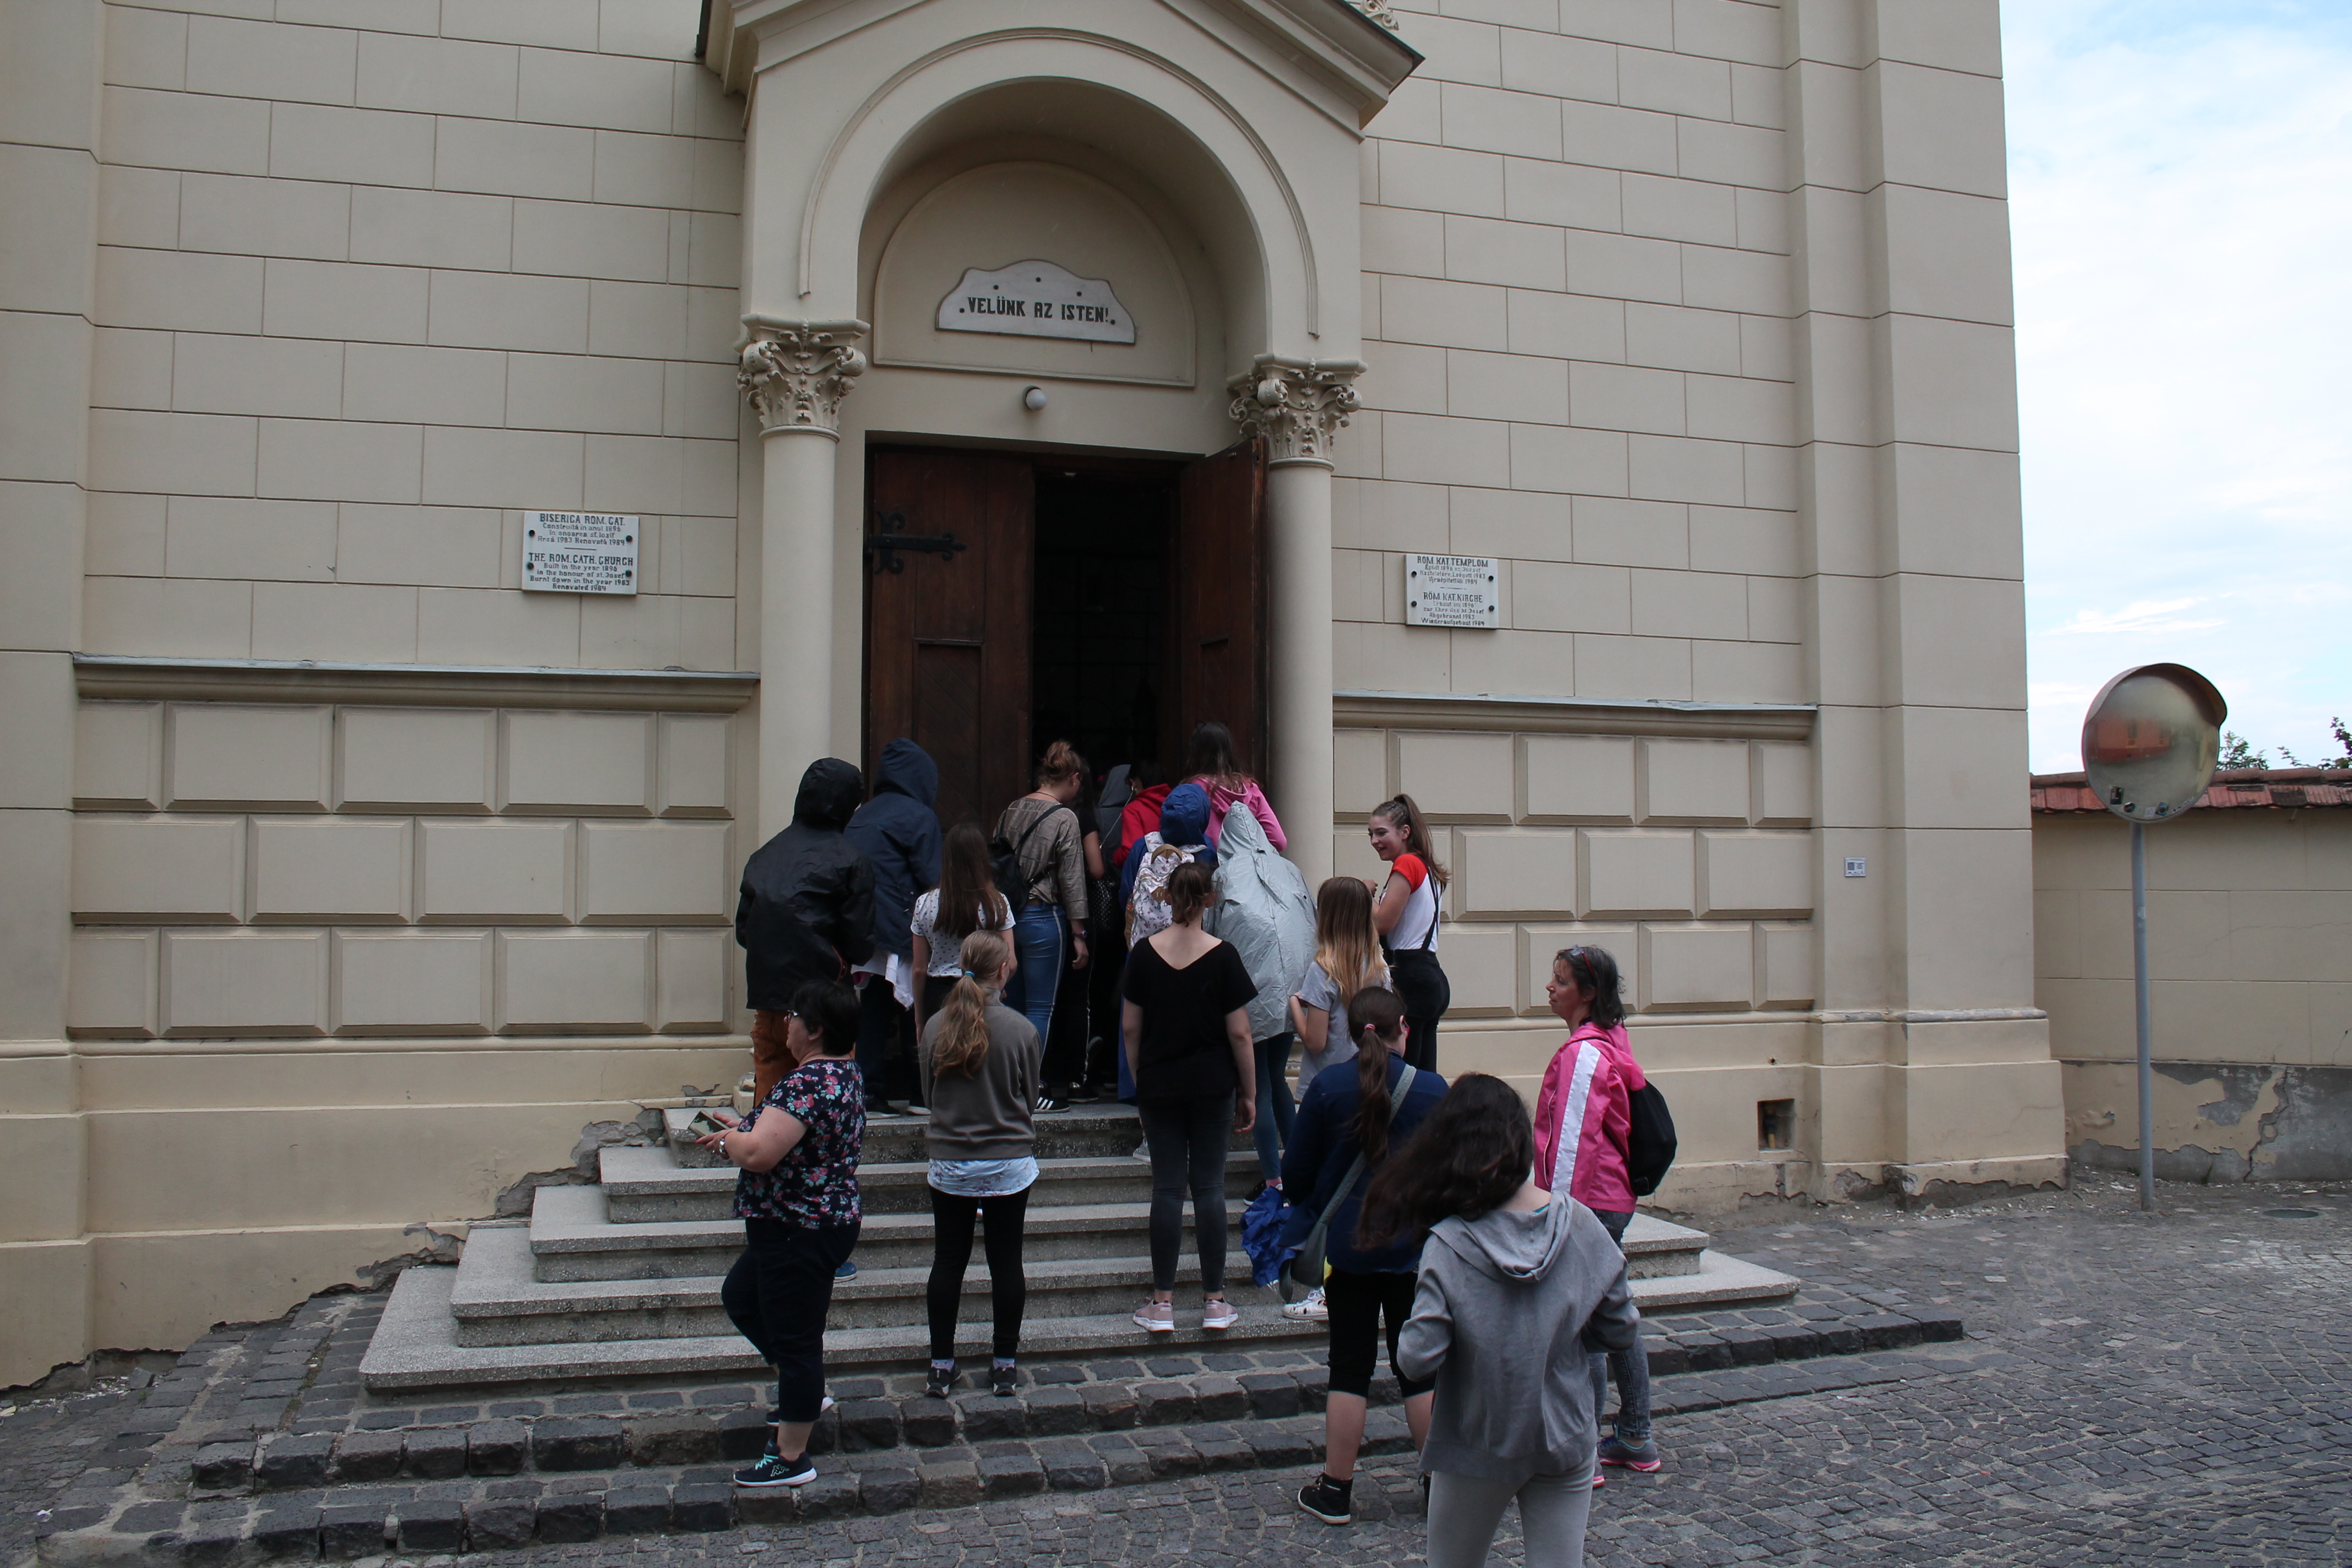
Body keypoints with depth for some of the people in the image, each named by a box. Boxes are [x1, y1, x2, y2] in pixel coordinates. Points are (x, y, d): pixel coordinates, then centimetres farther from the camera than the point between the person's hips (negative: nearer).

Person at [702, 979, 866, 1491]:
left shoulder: (807, 1084, -26)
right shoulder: (845, 1073, 7)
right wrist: (745, 1131, 7)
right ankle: (804, 1391, 36)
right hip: (828, 1219, 11)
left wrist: (727, 1141, -12)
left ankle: (791, 1458, 14)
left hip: (800, 1233, -11)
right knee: (740, 1297, 27)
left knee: (794, 1338, 1)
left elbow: (758, 1155, -33)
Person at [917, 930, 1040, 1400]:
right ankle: (1004, 1366, 17)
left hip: (949, 1163, 2)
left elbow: (928, 1095, 6)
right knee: (1006, 1261, 9)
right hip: (1010, 1163, -1)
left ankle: (941, 1366, 16)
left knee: (948, 1261, 11)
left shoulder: (936, 1025, -6)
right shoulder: (1020, 1029, -12)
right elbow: (1031, 1098, 1)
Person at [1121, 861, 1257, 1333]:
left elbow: (1130, 1027, 2)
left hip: (1158, 1086, 1)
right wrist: (1249, 1094, 3)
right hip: (1212, 1086, -1)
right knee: (1209, 1187, 5)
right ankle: (1214, 1301, 10)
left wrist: (1139, 1081, 14)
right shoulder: (1222, 956, -7)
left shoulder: (1144, 954, -2)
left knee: (1167, 1188, 5)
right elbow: (1239, 1033, -6)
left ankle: (1163, 1303, 7)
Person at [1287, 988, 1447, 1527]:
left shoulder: (1327, 1086, -8)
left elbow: (1297, 1174, -2)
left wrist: (1318, 1211, 19)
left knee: (1350, 1367, 7)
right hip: (1415, 1249, 0)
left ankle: (1336, 1490, 13)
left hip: (1347, 1246, 0)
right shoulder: (1432, 1089, -8)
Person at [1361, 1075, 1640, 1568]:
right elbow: (1623, 1332, -2)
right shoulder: (1581, 1225, -11)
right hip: (1567, 1441, 2)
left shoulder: (1449, 1245, -20)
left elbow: (1417, 1361, -21)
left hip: (1478, 1448, -2)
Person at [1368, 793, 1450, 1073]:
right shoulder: (1426, 866, 19)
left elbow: (1383, 922, -15)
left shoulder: (1406, 864, -9)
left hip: (1409, 979, -10)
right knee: (1425, 1074, 9)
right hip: (1432, 977, 10)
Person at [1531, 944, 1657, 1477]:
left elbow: (1574, 1141, -21)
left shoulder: (1584, 1053, -18)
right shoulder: (1610, 1043, 12)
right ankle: (1635, 1439, 27)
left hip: (1588, 1201, -10)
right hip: (1615, 1200, 10)